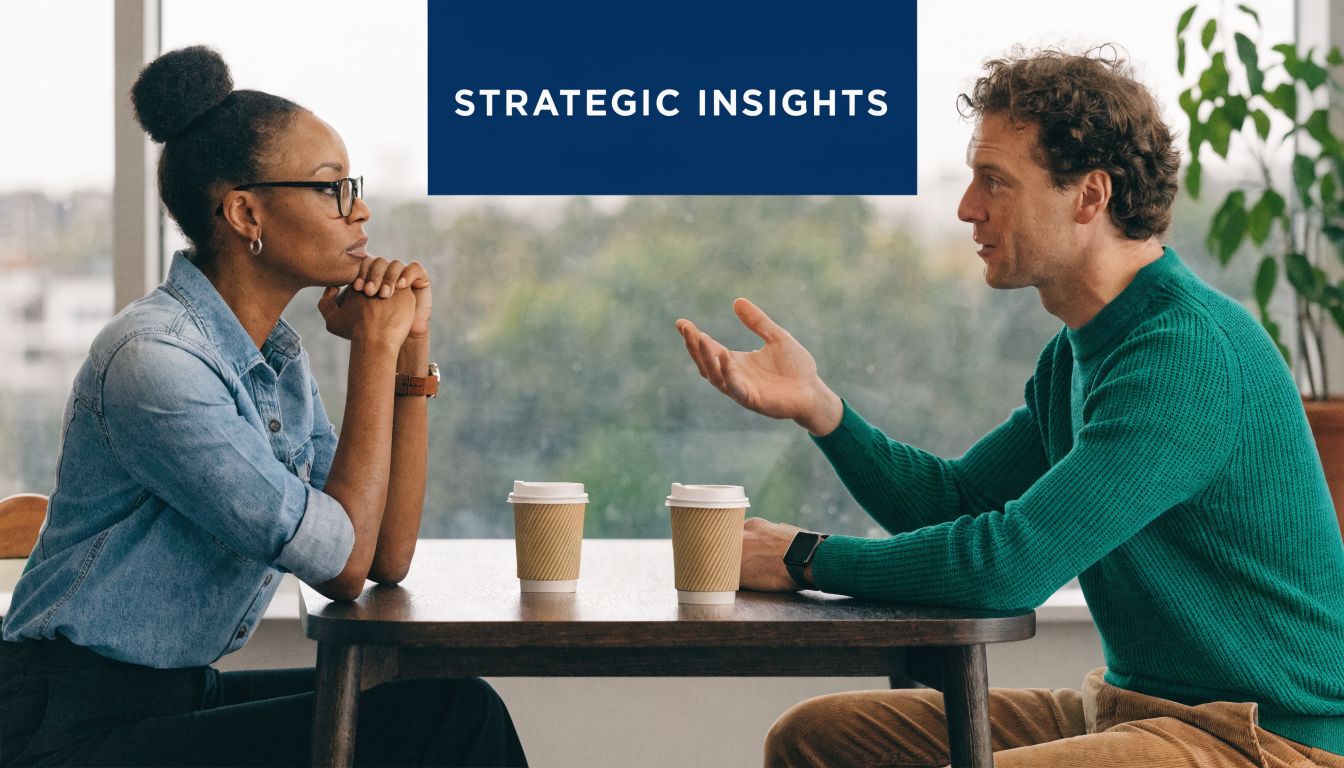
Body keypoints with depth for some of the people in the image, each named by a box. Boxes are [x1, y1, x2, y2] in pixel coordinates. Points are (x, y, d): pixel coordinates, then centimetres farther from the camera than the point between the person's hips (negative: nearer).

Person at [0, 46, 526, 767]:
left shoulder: (276, 357, 7)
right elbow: (343, 564, -20)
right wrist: (374, 346, -12)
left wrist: (409, 349, -1)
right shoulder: (153, 357, -20)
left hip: (181, 696, 8)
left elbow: (388, 558, 3)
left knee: (460, 707, -6)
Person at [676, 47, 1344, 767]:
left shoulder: (1192, 350, -21)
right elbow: (955, 500, 14)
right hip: (1126, 706, 9)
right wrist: (817, 406, 0)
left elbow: (1014, 562, -25)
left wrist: (805, 558, -13)